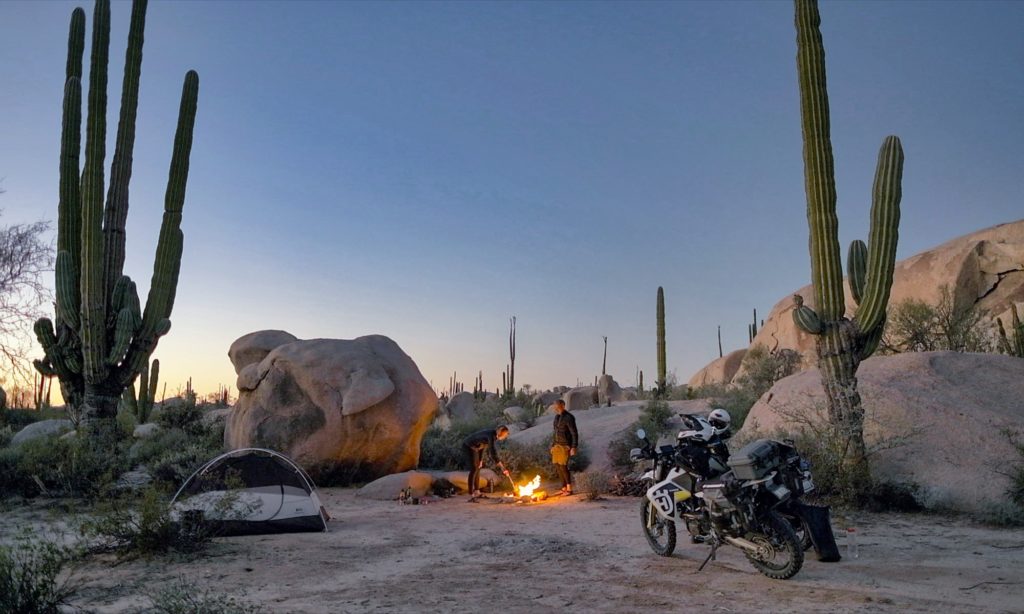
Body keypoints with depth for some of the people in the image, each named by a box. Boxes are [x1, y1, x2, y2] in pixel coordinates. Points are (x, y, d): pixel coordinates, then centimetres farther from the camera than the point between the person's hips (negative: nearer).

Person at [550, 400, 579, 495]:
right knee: (557, 466, 7)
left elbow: (575, 433, -16)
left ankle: (569, 489, -2)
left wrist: (574, 447, -21)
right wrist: (553, 445, 18)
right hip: (557, 444, 8)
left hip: (565, 445, -8)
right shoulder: (557, 417, 11)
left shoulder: (569, 418, -16)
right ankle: (564, 488, 17)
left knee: (563, 466, -12)